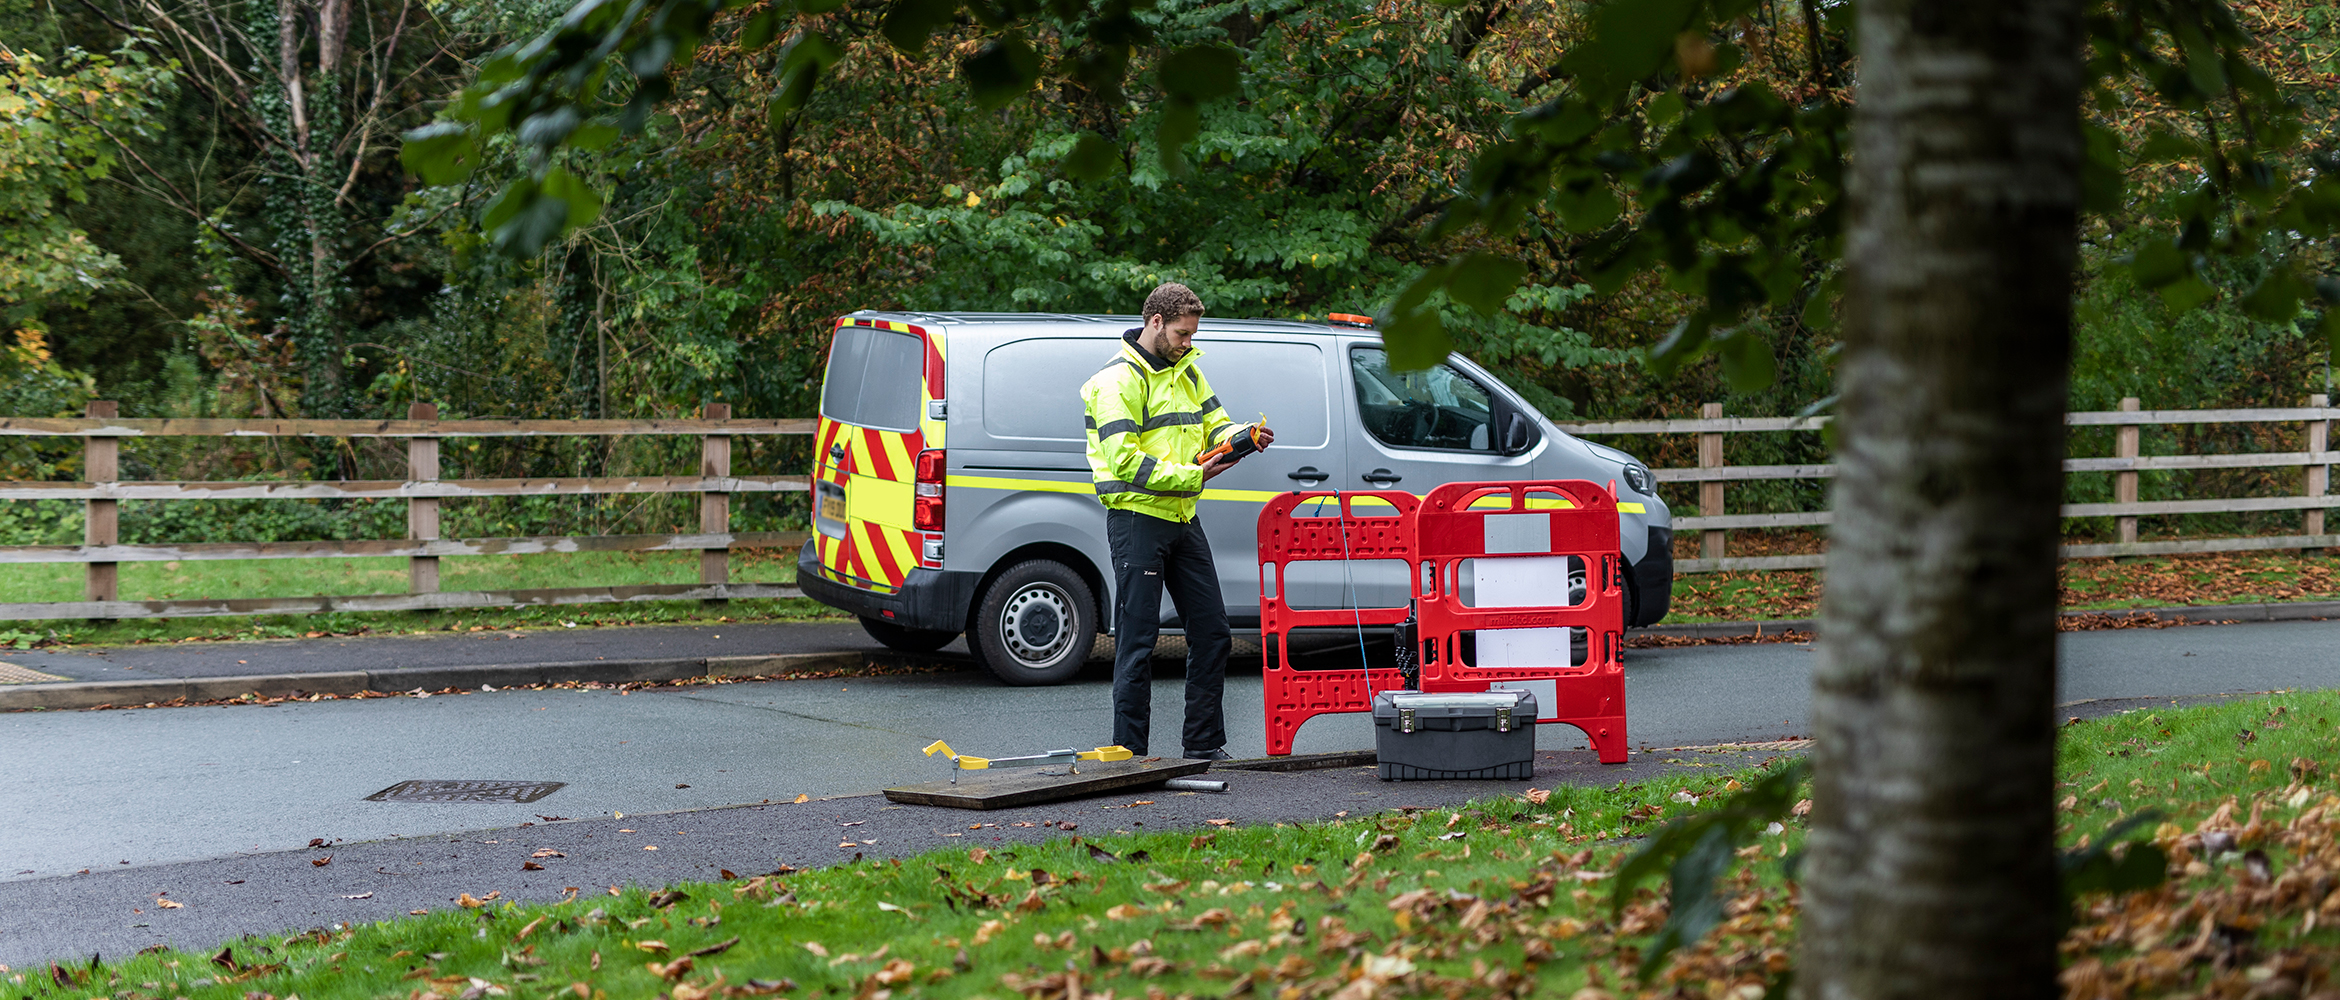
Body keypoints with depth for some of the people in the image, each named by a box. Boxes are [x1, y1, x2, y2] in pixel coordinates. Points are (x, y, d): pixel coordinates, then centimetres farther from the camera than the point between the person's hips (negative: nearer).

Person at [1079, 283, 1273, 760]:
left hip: (1183, 519, 8)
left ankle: (1205, 743, 19)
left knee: (1211, 631, 9)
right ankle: (1129, 753, 2)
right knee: (1137, 641, -4)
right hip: (1137, 519, -8)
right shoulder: (1120, 379, -12)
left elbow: (1214, 422, 16)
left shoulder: (1186, 371, 15)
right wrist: (1191, 476, -22)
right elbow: (1124, 460, -19)